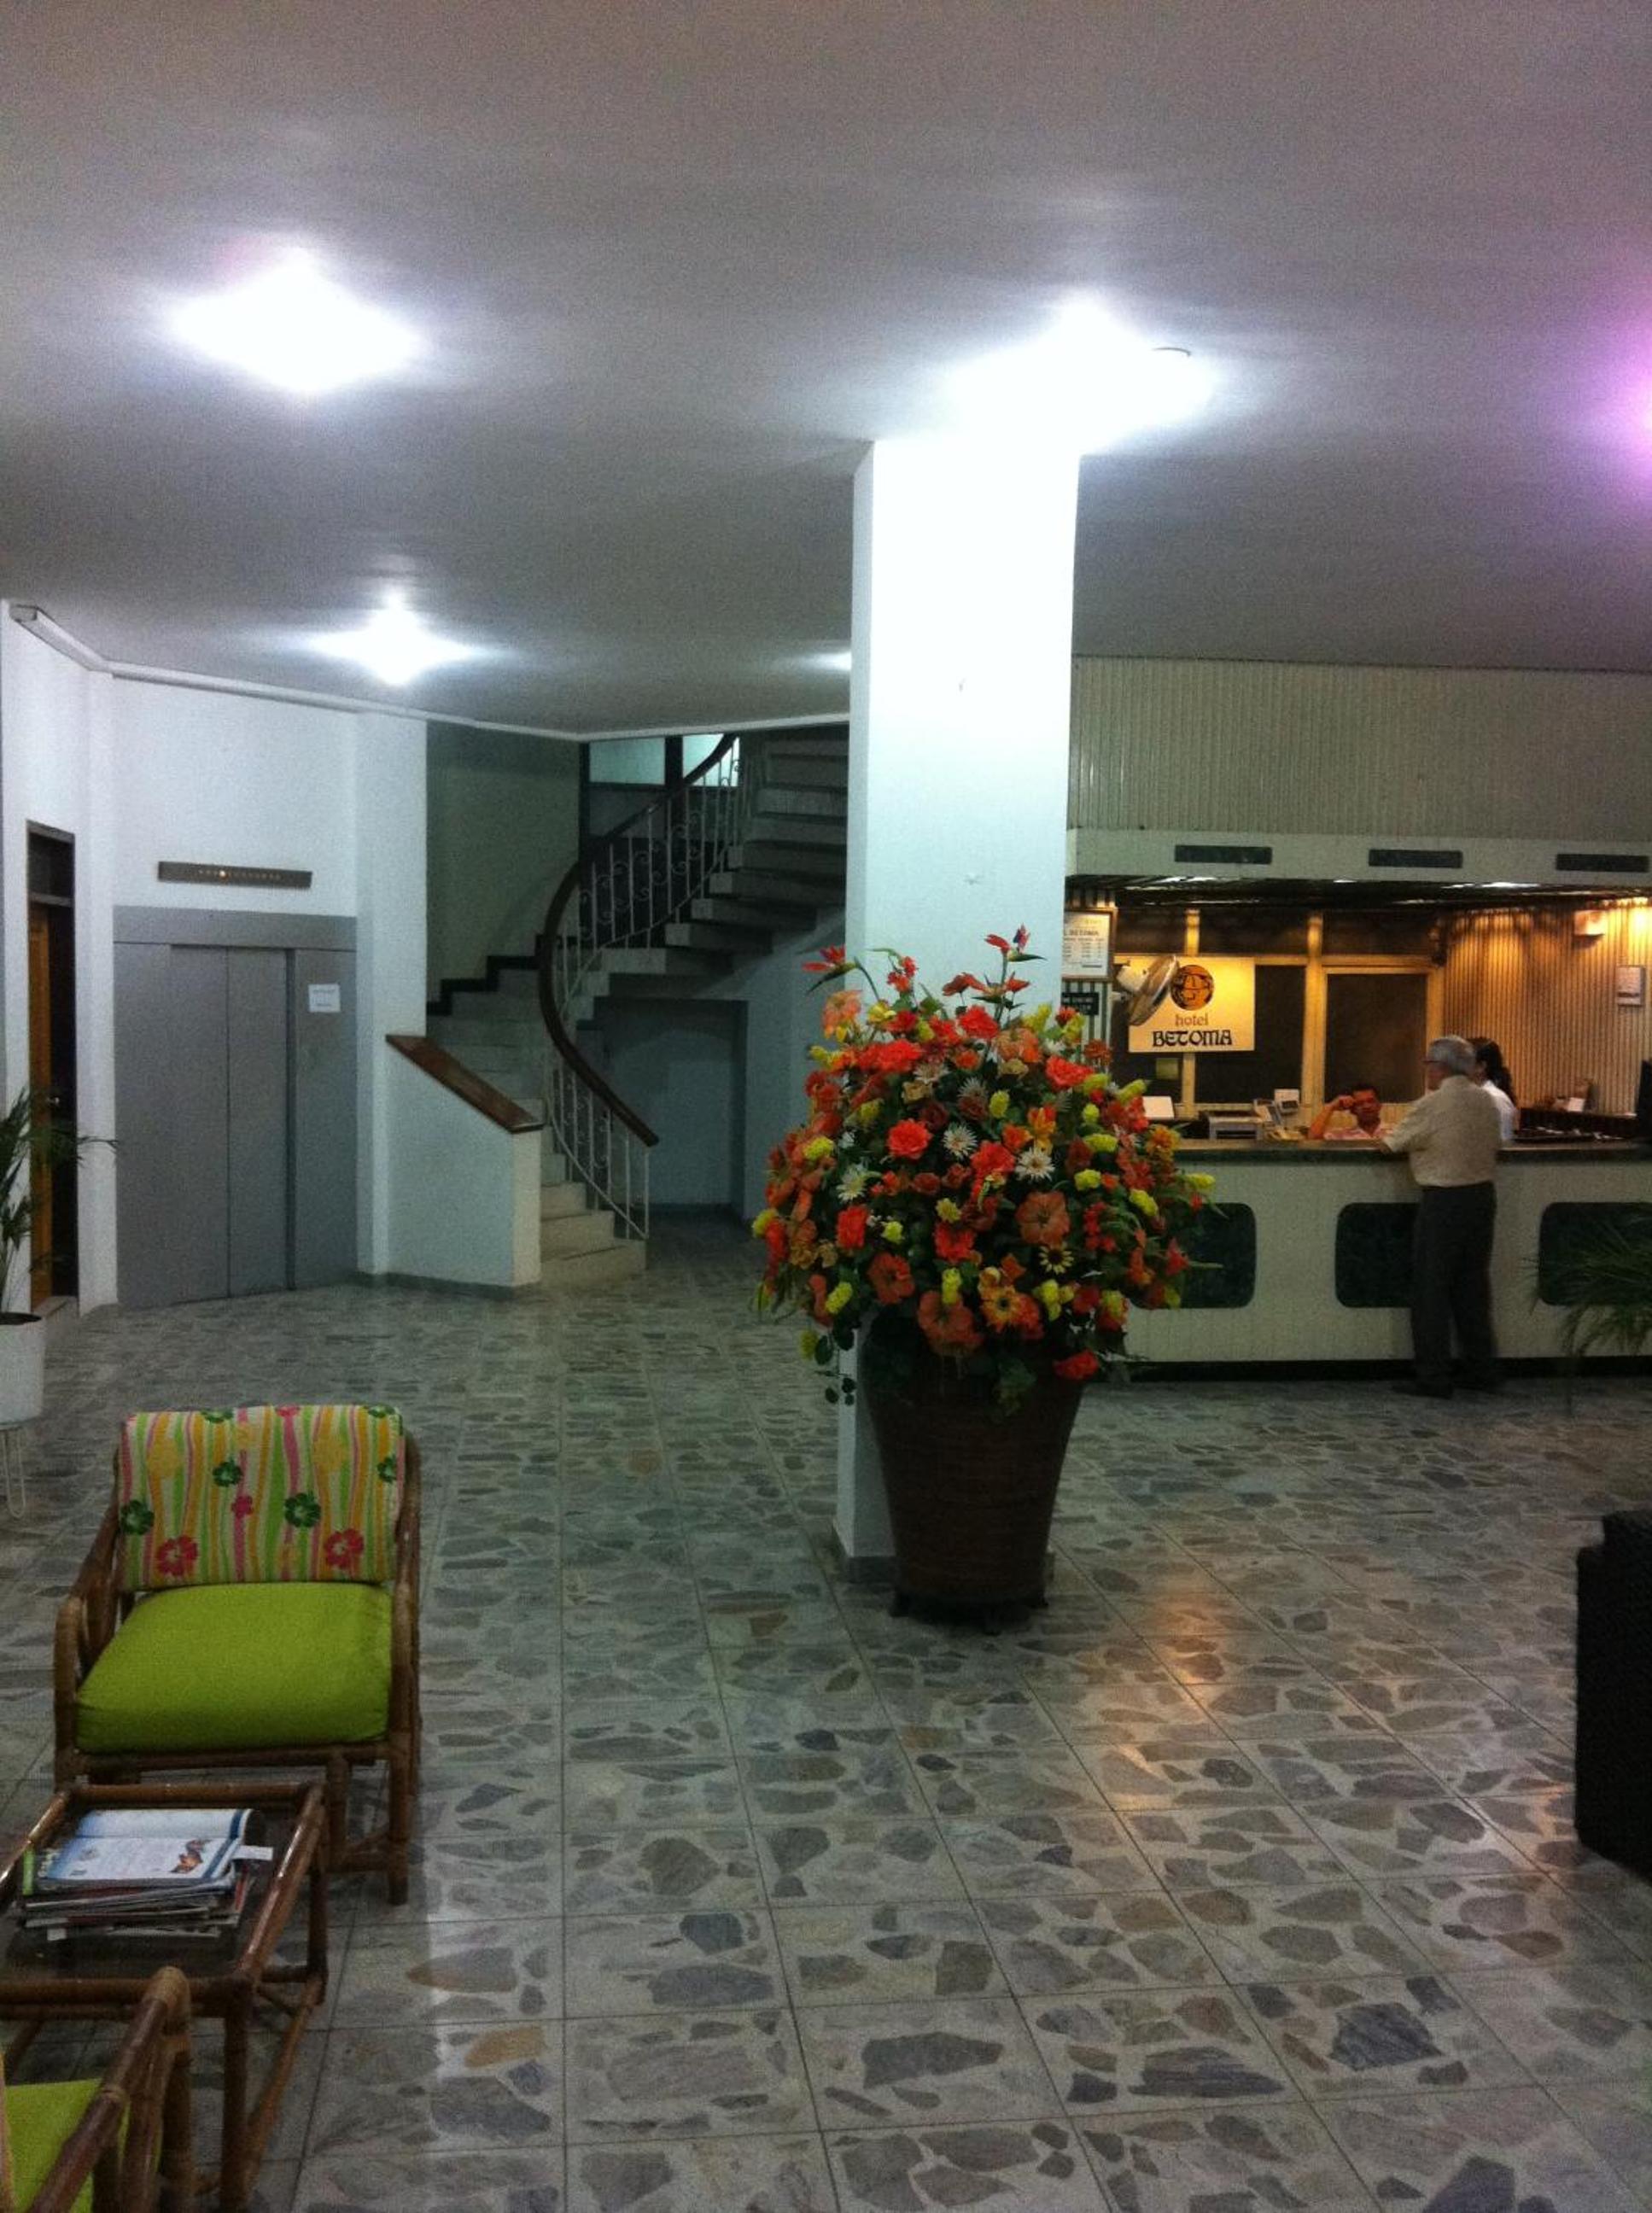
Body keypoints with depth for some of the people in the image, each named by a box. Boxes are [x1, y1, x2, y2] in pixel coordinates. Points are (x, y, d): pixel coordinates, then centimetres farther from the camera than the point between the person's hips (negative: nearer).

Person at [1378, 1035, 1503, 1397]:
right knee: (1473, 1286, 16)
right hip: (1483, 1195, 7)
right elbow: (1492, 1146, 15)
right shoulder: (1486, 1101, 6)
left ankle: (1432, 1378, 3)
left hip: (1444, 1201, -7)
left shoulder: (1433, 1105, -14)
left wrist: (1385, 1136, 18)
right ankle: (1482, 1370, 22)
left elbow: (1391, 1144, -7)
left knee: (1431, 1289, 1)